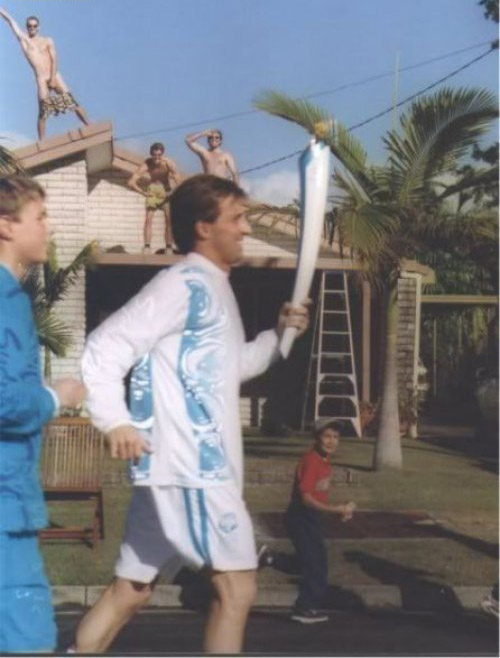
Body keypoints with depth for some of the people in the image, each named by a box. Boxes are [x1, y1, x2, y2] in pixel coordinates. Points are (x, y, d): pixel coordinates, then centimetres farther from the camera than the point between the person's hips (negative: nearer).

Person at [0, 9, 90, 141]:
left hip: (55, 76, 1)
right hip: (41, 80, -1)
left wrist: (53, 78, -11)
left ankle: (90, 127, 2)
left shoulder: (47, 41, 8)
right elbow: (11, 21, 4)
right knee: (43, 112, -6)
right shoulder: (23, 39, 8)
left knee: (72, 102, -3)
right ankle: (41, 141, -2)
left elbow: (54, 59, 0)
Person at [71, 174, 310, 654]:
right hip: (190, 466, -10)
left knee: (130, 591, 11)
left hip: (198, 465, 10)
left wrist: (279, 336, 18)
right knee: (236, 586, -6)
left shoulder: (214, 288, 19)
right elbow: (105, 347, -17)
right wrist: (115, 421, -24)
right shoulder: (185, 283, -11)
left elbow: (229, 368, 31)